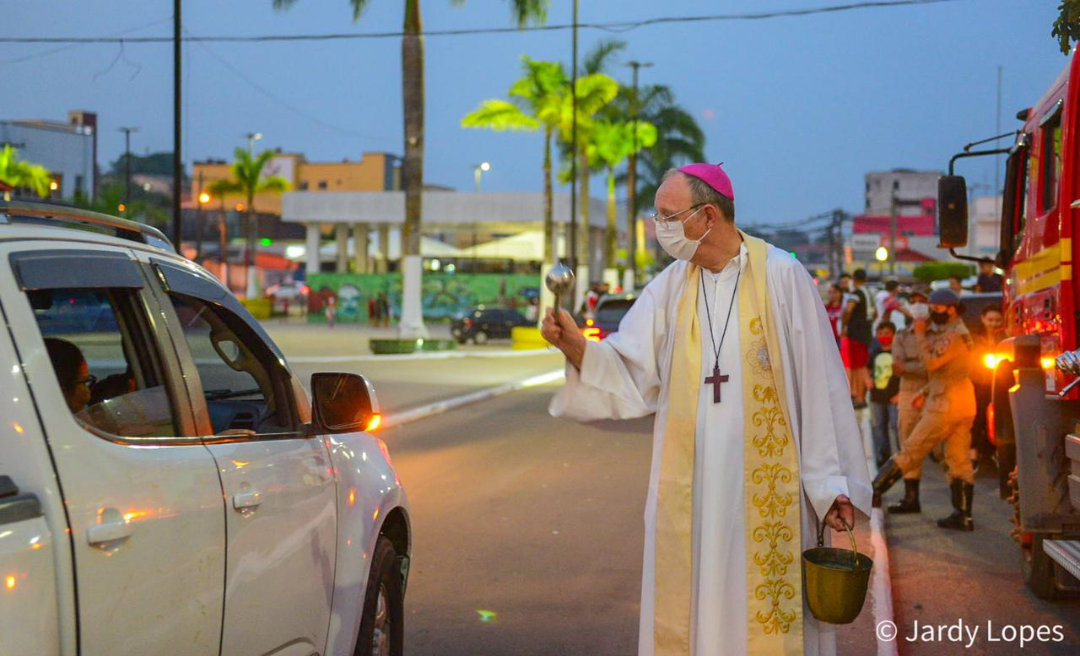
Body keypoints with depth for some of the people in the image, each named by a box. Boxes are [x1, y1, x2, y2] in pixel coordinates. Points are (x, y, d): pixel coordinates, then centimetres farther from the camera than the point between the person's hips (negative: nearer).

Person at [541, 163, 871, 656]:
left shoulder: (782, 277, -6)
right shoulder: (669, 287, 6)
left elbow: (818, 382, -6)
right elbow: (631, 374, 0)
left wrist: (831, 483, -7)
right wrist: (578, 348, -19)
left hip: (764, 484, -4)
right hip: (688, 488, 4)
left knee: (765, 614, 1)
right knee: (689, 613, 8)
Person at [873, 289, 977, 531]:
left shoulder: (954, 335, -14)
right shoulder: (958, 332, 19)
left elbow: (931, 363, -21)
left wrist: (921, 335, -12)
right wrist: (927, 393, 18)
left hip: (945, 405, -10)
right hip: (964, 405, 10)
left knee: (911, 452, -6)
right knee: (960, 461, 7)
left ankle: (875, 491, -3)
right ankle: (963, 516, 7)